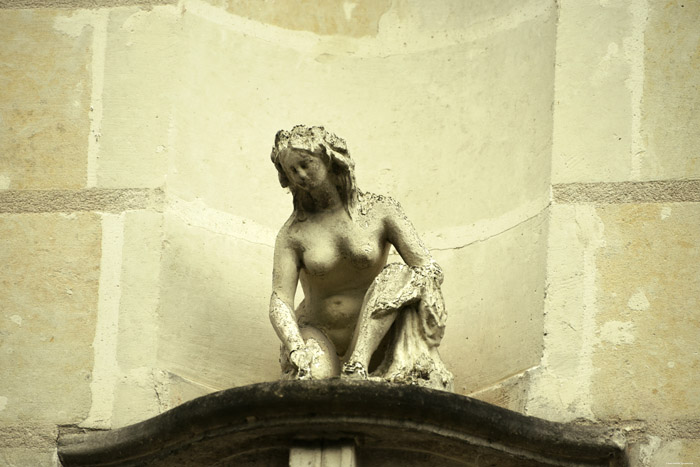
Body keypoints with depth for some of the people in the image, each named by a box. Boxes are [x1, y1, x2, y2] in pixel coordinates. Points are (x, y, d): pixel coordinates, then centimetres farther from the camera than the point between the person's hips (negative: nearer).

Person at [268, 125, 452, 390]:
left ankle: (357, 366, -39)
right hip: (320, 340, -1)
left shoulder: (380, 211, -3)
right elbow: (279, 302, -11)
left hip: (371, 337, 1)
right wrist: (296, 349, -33)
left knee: (398, 278, -29)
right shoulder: (292, 234, -2)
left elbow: (429, 269, -10)